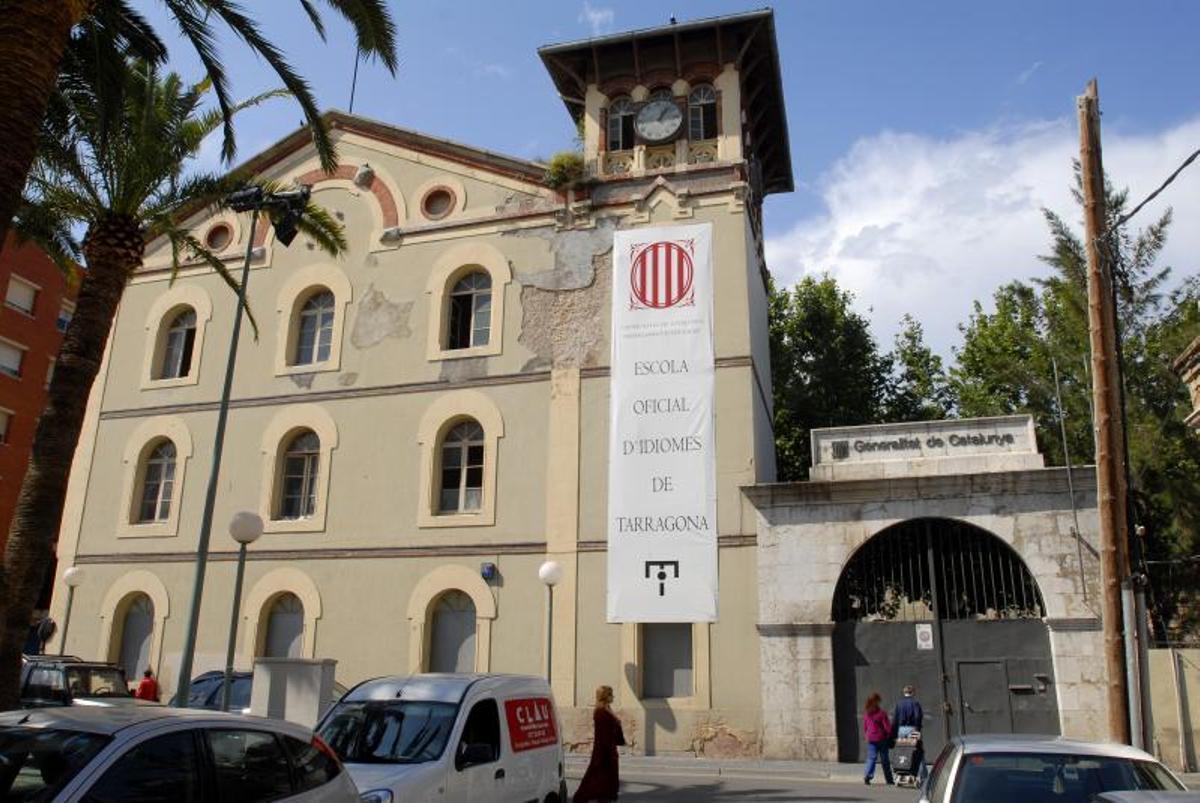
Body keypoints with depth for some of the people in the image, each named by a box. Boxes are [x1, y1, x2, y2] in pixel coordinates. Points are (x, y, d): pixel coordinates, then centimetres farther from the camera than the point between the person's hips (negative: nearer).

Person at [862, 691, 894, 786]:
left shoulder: (866, 713, 1)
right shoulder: (881, 712, -14)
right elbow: (887, 726, -11)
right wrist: (890, 735, 4)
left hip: (870, 739, 3)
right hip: (881, 739, -3)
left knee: (871, 758, 6)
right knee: (884, 760, 7)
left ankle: (867, 775, -14)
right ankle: (889, 780, 14)